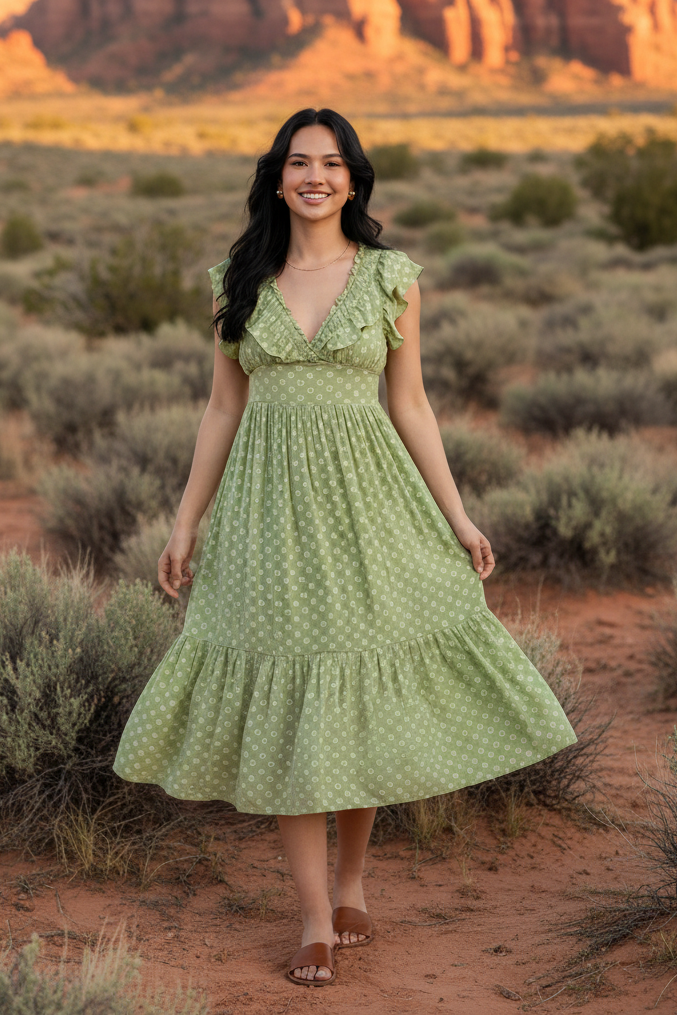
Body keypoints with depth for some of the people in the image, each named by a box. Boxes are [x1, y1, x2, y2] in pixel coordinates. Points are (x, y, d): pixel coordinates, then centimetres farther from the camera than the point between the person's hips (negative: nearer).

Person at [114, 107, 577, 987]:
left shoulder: (391, 278, 1)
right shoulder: (239, 282, 5)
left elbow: (410, 404, 5)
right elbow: (223, 409, 9)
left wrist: (458, 518, 2)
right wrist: (185, 523, 7)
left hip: (368, 501, -1)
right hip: (271, 508, 1)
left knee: (366, 701, 5)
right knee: (284, 711, 1)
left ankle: (352, 883, 27)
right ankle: (317, 920, 10)